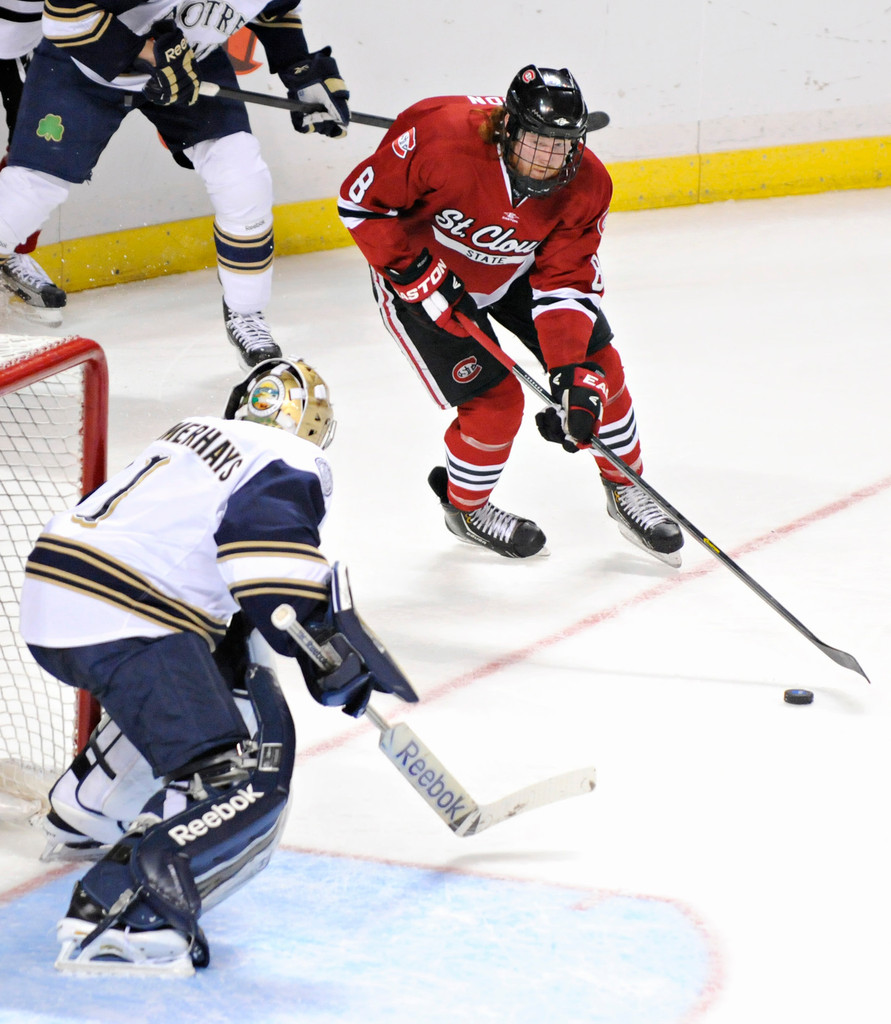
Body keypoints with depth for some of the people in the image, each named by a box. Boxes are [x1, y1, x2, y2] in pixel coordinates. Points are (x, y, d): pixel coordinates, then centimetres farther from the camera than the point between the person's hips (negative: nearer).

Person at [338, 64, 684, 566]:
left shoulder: (585, 186, -23)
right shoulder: (442, 138, -37)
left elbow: (566, 281, -18)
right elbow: (362, 199, -24)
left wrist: (575, 375, -29)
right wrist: (416, 274, -29)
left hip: (513, 270, 5)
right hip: (416, 270, -5)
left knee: (598, 367, 1)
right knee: (495, 401, -10)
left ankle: (625, 488, 25)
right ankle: (465, 506, 20)